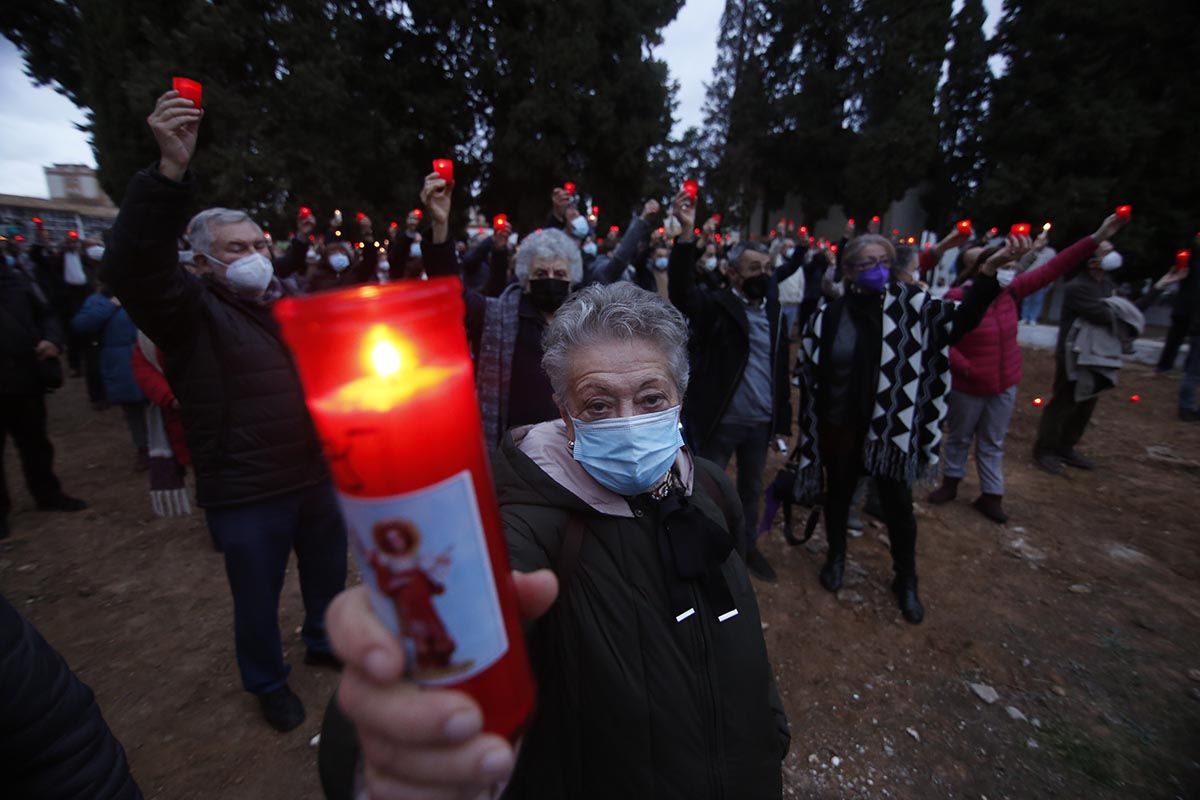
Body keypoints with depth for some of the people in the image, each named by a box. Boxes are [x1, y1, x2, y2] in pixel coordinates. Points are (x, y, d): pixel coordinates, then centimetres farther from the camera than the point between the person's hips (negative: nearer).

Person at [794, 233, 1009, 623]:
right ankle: (836, 558, 45)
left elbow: (960, 320, -15)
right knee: (838, 496, 19)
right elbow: (809, 375, -6)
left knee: (898, 507, 13)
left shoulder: (909, 305, -7)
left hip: (890, 427, 0)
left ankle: (906, 580, 37)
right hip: (839, 427, 0)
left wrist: (989, 270, -28)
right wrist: (808, 429, -5)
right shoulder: (827, 315, -9)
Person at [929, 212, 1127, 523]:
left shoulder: (1010, 291, 0)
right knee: (959, 438, 13)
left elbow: (1052, 269, 4)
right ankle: (950, 483, 32)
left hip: (1005, 384, 6)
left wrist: (1096, 238, 2)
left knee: (993, 443, 14)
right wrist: (963, 367, -24)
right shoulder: (956, 299, -20)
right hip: (968, 386, -6)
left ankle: (990, 497, 24)